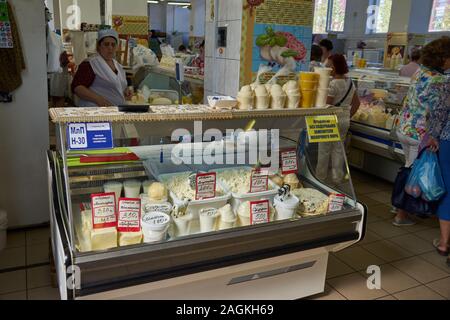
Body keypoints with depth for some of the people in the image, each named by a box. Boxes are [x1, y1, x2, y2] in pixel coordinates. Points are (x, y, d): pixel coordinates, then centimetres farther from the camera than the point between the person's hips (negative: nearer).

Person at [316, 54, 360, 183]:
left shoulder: (333, 84, -18)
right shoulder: (350, 82, 6)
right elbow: (356, 103, 11)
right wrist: (348, 116, 15)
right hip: (345, 120, 7)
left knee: (324, 149, 7)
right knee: (338, 149, 15)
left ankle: (321, 176, 18)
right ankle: (337, 176, 21)